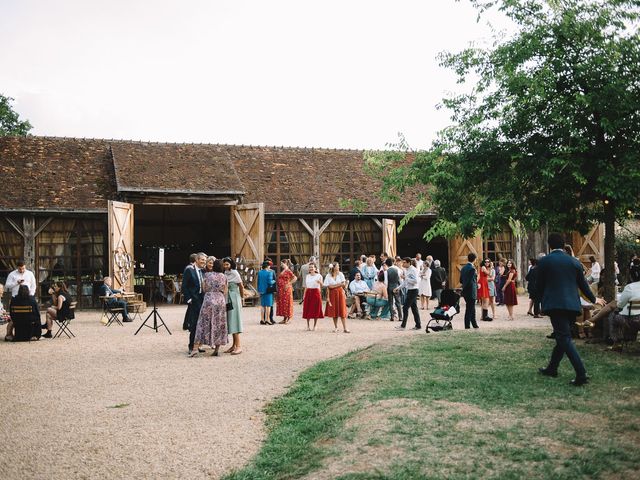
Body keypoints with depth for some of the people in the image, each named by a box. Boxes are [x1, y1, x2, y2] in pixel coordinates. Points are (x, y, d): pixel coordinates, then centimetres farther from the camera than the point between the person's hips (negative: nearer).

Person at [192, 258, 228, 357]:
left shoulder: (207, 274, -1)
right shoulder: (224, 276, 3)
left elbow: (204, 288, 4)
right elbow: (225, 291, 7)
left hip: (209, 300, -2)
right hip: (221, 301, 2)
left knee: (204, 324, 1)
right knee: (219, 325, 9)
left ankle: (196, 348, -6)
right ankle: (216, 350, 9)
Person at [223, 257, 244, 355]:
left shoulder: (234, 273, -9)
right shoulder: (224, 274, 7)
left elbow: (241, 286, -1)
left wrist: (242, 298, 8)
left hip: (234, 299, -6)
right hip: (227, 299, 6)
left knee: (234, 321, -10)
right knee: (230, 322, 7)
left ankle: (238, 346, -11)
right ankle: (234, 345, 13)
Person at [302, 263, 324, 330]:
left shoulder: (319, 276, 0)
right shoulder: (307, 276, 11)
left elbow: (322, 286, -8)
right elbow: (306, 287, 13)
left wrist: (320, 282, -29)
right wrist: (304, 295, 6)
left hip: (316, 293, -3)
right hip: (308, 293, 3)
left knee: (316, 309, -1)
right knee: (307, 309, 1)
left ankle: (315, 325, 8)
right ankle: (308, 325, 10)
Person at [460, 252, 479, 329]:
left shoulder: (463, 268, 8)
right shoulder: (472, 268, -17)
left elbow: (461, 280, 12)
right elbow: (471, 282, -21)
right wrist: (476, 285, -4)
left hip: (465, 291, 8)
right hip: (471, 291, -8)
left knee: (472, 309, 17)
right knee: (469, 309, -1)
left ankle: (474, 324, 26)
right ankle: (467, 326, 3)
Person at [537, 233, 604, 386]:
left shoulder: (544, 261, -3)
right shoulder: (574, 261, 8)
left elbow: (539, 285, 1)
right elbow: (583, 284, 14)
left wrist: (544, 299, 21)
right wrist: (594, 299, 31)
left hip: (554, 304, -5)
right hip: (572, 305, 5)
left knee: (564, 338, -7)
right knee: (562, 336, 18)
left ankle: (581, 374, -18)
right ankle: (552, 368, 29)